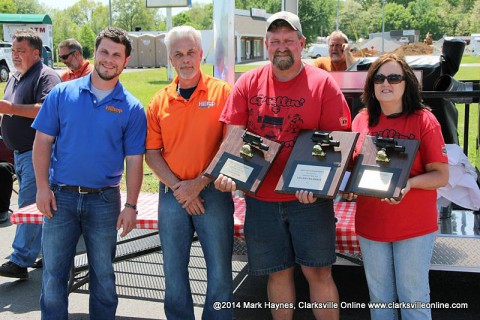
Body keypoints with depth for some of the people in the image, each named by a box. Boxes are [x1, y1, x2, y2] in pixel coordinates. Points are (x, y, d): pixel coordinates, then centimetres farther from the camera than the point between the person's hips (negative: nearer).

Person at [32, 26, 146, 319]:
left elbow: (134, 161, -1)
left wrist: (131, 206, -6)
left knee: (103, 274, 12)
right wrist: (43, 187, -5)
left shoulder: (132, 108, -1)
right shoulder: (63, 93, 1)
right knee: (54, 273, 8)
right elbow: (43, 141, 2)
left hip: (105, 200, 0)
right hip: (61, 196, 1)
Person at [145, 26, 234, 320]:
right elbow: (152, 154, 5)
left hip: (213, 192, -3)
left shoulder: (222, 92, -2)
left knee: (220, 274, 4)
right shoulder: (160, 101, 7)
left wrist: (199, 183, -13)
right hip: (172, 195, 3)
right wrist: (177, 187, -8)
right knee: (174, 273, 11)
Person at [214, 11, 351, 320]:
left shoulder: (323, 83, -5)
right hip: (261, 198, 3)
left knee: (319, 271, 5)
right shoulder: (248, 83, 3)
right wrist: (226, 171, -14)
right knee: (278, 272, 14)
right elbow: (233, 135, 4)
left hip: (308, 199, -2)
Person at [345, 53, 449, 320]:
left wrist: (408, 183, -26)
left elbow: (441, 176, -9)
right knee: (379, 296, 14)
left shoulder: (424, 120, -8)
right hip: (370, 223, 3)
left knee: (413, 296, 6)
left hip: (414, 225, -3)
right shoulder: (362, 120, 3)